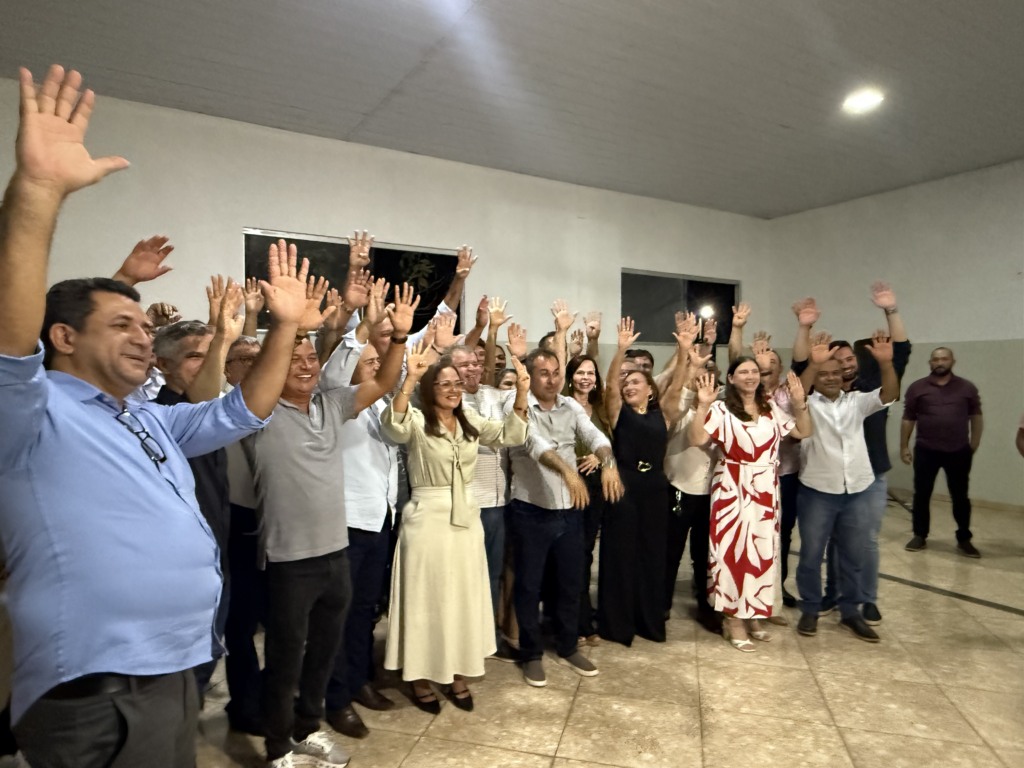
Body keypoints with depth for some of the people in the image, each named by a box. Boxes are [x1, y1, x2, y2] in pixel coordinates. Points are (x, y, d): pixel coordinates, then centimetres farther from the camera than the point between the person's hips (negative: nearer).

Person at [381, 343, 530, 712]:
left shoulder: (470, 421, 7)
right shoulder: (417, 422, -10)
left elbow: (511, 435, -2)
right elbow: (392, 426, -32)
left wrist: (521, 393, -16)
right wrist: (410, 379, -44)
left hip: (466, 517, 6)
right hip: (428, 518, -5)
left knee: (464, 598, 14)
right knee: (426, 599, 6)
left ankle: (457, 675, 31)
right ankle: (421, 678, 24)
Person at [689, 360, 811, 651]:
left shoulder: (771, 409, 8)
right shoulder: (722, 410, -9)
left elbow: (804, 432, 11)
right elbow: (696, 439, -20)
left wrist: (799, 403, -3)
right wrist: (703, 406, -30)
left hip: (765, 489, 5)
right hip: (733, 489, -5)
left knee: (761, 550, 11)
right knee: (734, 549, -1)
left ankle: (752, 614, 27)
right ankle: (733, 619, 11)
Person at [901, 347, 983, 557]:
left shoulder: (967, 388, 3)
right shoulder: (917, 388, 0)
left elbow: (976, 417, 9)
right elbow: (908, 419, 3)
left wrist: (974, 445, 2)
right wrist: (904, 447, 1)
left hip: (959, 452, 1)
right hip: (926, 451, 0)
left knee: (960, 497, 8)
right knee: (921, 494, 6)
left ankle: (964, 540, 20)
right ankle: (920, 536, 18)